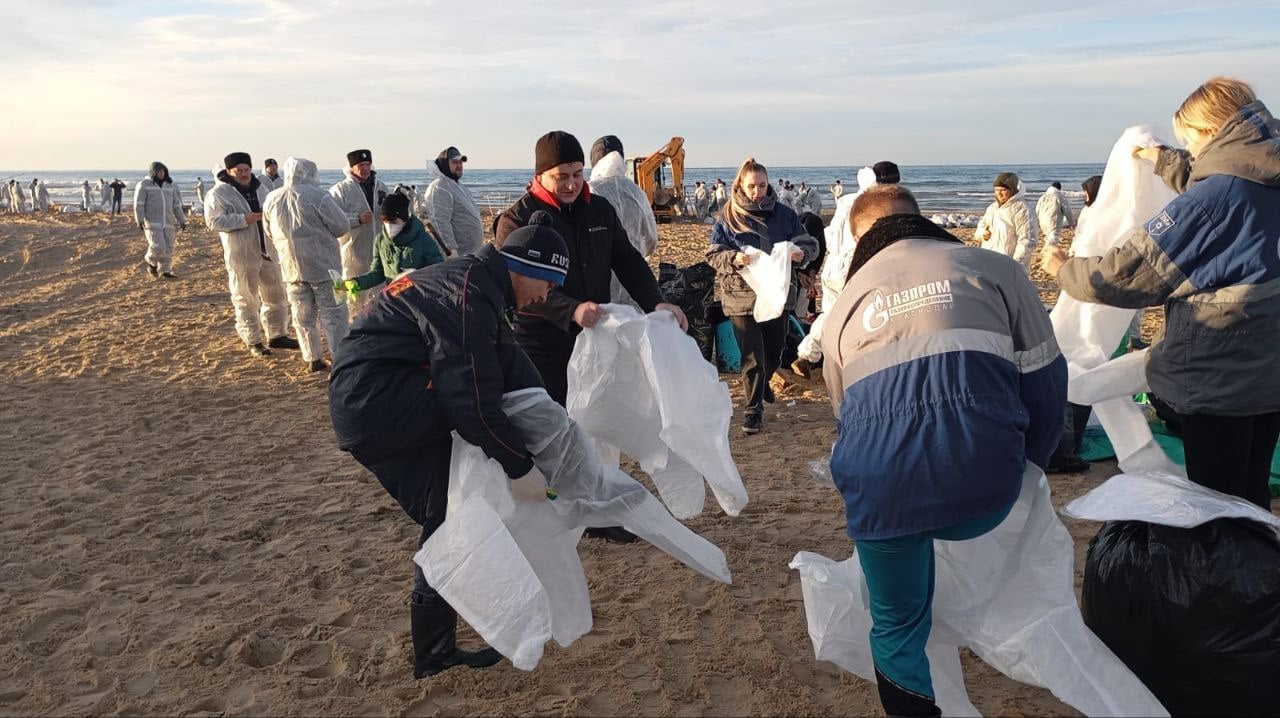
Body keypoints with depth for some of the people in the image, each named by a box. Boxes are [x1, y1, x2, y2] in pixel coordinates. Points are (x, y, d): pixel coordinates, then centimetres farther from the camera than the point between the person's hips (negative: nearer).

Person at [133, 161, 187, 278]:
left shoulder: (170, 186, 10)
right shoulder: (144, 185, -3)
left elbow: (176, 205, 13)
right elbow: (138, 204, -6)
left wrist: (182, 220, 9)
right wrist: (140, 220, -15)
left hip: (168, 223, 5)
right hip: (152, 223, -5)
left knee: (168, 248, 4)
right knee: (157, 247, -14)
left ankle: (165, 271, 15)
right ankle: (151, 262, 14)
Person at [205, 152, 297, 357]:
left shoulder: (259, 188, 12)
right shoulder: (218, 193, -8)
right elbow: (213, 221, -16)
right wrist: (244, 219, -23)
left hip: (267, 252, 6)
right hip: (241, 255, -6)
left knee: (275, 295, 13)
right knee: (246, 300, 2)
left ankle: (277, 335, 26)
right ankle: (253, 342, 11)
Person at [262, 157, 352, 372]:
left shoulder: (271, 200, 3)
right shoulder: (317, 197, -15)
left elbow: (269, 232, 15)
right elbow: (342, 226, -11)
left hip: (291, 268, 5)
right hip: (323, 265, -5)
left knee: (303, 315, 13)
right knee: (333, 313, 2)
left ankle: (313, 359, 18)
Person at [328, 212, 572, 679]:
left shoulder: (477, 285, 14)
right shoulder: (466, 297, -19)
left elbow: (507, 362, 14)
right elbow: (472, 397, -25)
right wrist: (520, 466, -19)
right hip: (378, 402, -10)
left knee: (448, 517, 13)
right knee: (509, 372, -15)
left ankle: (434, 654, 25)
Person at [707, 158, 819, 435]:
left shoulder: (784, 214, 3)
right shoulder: (727, 218, -2)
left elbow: (810, 244, 4)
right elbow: (713, 255, -2)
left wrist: (800, 253, -19)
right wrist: (734, 258, -22)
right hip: (742, 296, -3)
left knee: (774, 352, 18)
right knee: (752, 357, -4)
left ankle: (762, 385, 48)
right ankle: (753, 409, 8)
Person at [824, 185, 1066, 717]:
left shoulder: (843, 306, 22)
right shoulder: (994, 269, 14)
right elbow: (1044, 379, 11)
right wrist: (1027, 467, 27)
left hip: (881, 487, 1)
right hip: (984, 481, 0)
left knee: (898, 624, 22)